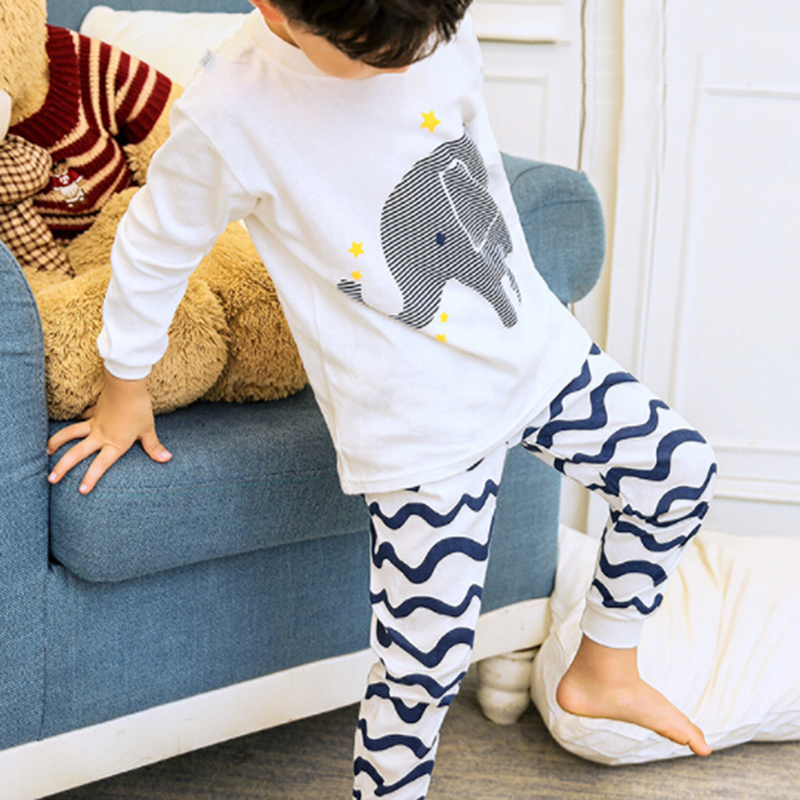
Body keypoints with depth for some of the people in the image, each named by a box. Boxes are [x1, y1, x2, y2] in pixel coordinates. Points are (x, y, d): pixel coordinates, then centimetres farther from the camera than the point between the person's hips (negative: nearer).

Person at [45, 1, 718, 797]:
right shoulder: (228, 113, -24)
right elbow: (154, 251, -6)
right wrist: (124, 391, 7)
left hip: (538, 347, 6)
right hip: (422, 424, -5)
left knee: (680, 464, 9)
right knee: (424, 664, -2)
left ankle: (602, 672, 29)